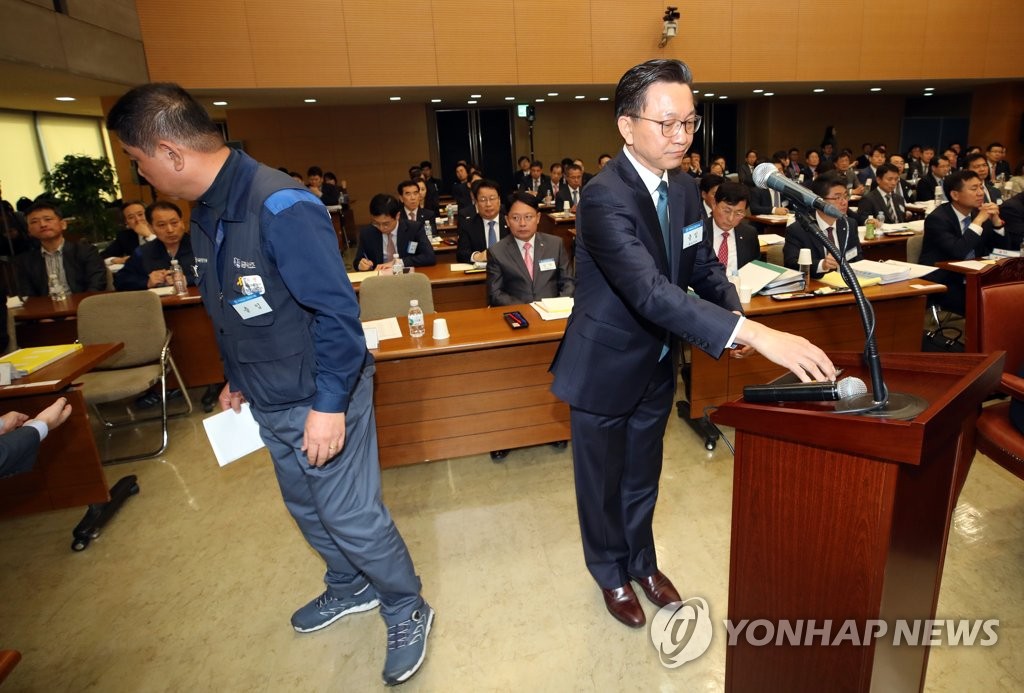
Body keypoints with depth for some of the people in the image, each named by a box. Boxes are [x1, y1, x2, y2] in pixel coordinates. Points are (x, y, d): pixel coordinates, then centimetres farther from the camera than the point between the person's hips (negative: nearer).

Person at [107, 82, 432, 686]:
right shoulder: (206, 213, 5)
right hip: (270, 402, 9)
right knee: (307, 509, 23)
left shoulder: (281, 206, -24)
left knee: (350, 515, 3)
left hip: (321, 398, -9)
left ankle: (408, 611, 29)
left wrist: (329, 405, -24)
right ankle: (351, 588, 48)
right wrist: (240, 380, 21)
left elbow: (337, 310, -25)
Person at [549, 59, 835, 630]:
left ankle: (643, 561, 49)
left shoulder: (684, 189, -1)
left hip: (657, 365, 7)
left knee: (643, 476, 24)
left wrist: (734, 311, -14)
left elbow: (704, 267, 8)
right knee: (603, 482, 16)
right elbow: (650, 291, -39)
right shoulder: (604, 197, -28)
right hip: (605, 369, -6)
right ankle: (612, 573, 42)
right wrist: (754, 334, -45)